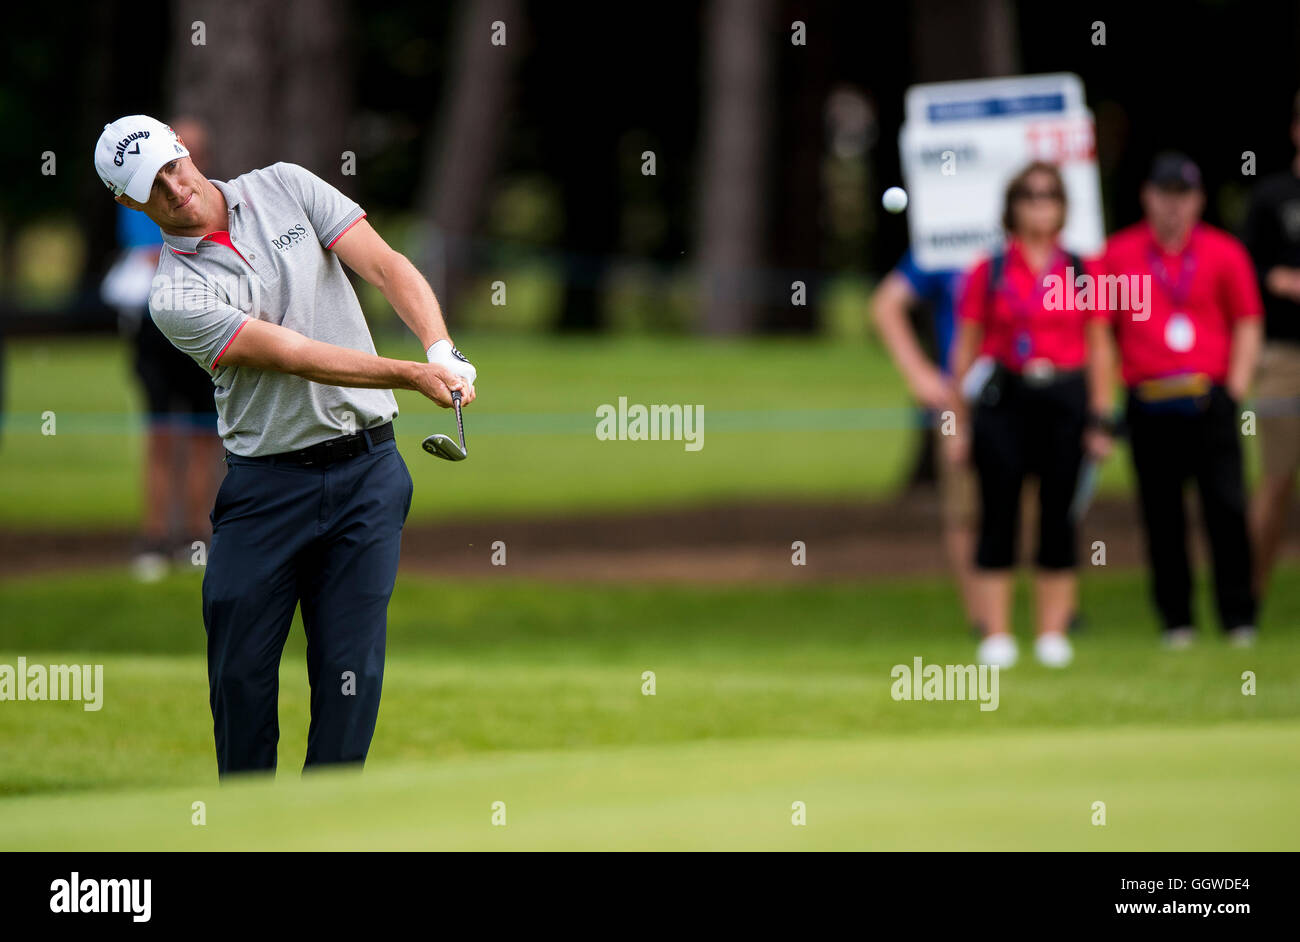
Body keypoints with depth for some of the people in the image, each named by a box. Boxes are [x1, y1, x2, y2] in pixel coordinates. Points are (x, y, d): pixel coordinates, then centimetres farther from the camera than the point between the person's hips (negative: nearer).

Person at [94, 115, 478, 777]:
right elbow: (295, 355, -18)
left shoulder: (284, 188, 4)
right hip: (265, 484, -1)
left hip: (365, 472, 2)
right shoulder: (176, 297, -8)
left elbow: (387, 267, -4)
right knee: (241, 669, 0)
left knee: (350, 667, -3)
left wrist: (442, 350, -22)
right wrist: (414, 375, -27)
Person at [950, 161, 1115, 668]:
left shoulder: (1083, 272, 8)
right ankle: (996, 636, 2)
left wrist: (1101, 417, 5)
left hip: (1064, 401, 1)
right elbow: (965, 348, 6)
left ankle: (1054, 634, 9)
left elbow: (1098, 349, 11)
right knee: (998, 516, -3)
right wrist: (960, 419, 3)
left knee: (1058, 516, 1)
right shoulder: (988, 273, 4)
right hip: (1002, 399, -1)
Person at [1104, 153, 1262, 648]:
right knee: (1161, 514, 2)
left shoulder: (1224, 253, 7)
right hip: (1148, 400, 0)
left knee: (1227, 508, -5)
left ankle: (1239, 616, 3)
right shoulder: (1118, 253, 7)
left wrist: (1236, 385, 1)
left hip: (1209, 398, 0)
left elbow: (1248, 324, 10)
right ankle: (1176, 620, 9)